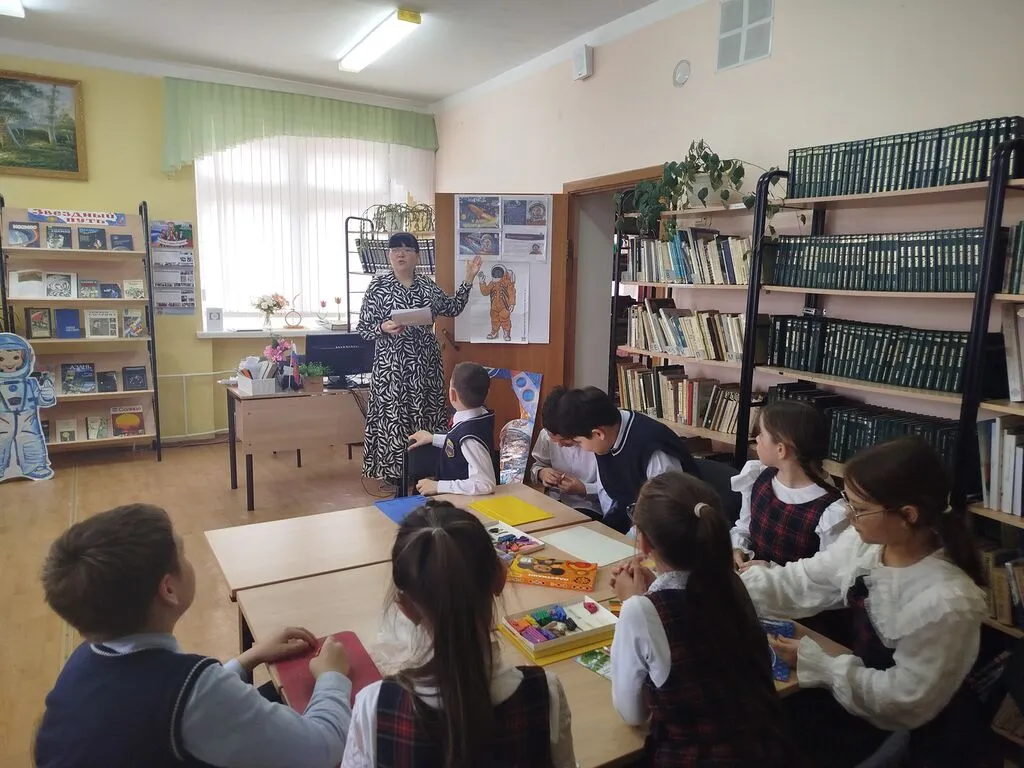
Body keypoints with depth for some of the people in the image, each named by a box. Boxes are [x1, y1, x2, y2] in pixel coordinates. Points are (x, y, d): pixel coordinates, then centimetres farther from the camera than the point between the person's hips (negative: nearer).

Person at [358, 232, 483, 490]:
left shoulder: (427, 285, 7)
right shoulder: (378, 285, -4)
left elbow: (453, 308, 17)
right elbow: (362, 328, -3)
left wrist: (468, 280, 12)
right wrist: (384, 328, -22)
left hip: (425, 362, 4)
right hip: (392, 363, -4)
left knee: (426, 411, 8)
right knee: (393, 414, -1)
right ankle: (391, 470, 12)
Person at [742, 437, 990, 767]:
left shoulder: (946, 601, -33)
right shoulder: (863, 543, -14)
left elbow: (905, 701, -24)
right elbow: (799, 584, -7)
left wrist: (814, 662, -20)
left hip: (928, 729, -5)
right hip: (865, 679, 5)